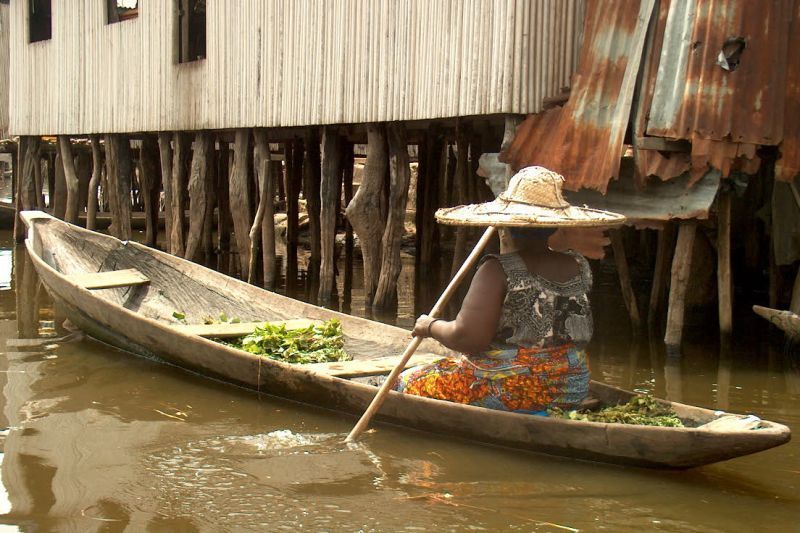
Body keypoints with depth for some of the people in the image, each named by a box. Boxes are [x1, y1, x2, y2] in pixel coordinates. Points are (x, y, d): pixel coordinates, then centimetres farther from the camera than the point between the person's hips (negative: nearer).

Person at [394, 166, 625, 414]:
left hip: (505, 392, -7)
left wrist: (431, 326, -4)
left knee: (407, 383, 13)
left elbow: (468, 339, -24)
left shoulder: (498, 271, -20)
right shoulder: (580, 267, -2)